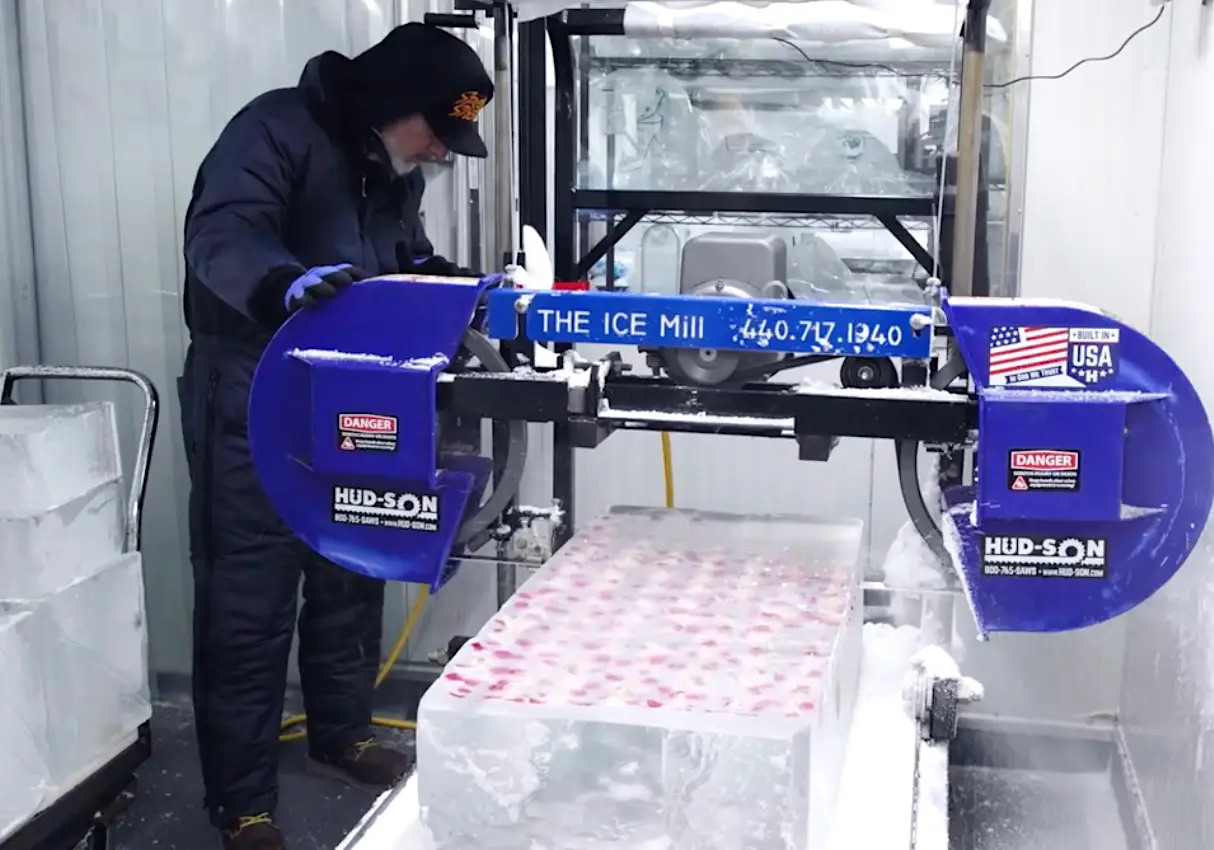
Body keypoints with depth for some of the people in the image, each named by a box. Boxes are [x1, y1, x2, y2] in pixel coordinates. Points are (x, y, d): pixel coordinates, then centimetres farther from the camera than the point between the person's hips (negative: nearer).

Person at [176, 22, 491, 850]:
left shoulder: (398, 174, 10)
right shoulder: (277, 129, -16)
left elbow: (409, 259, 19)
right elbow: (221, 235, -30)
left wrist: (451, 284, -3)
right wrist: (286, 282, -49)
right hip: (252, 403, -8)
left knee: (351, 574, 17)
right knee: (249, 599, -3)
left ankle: (342, 733, 36)